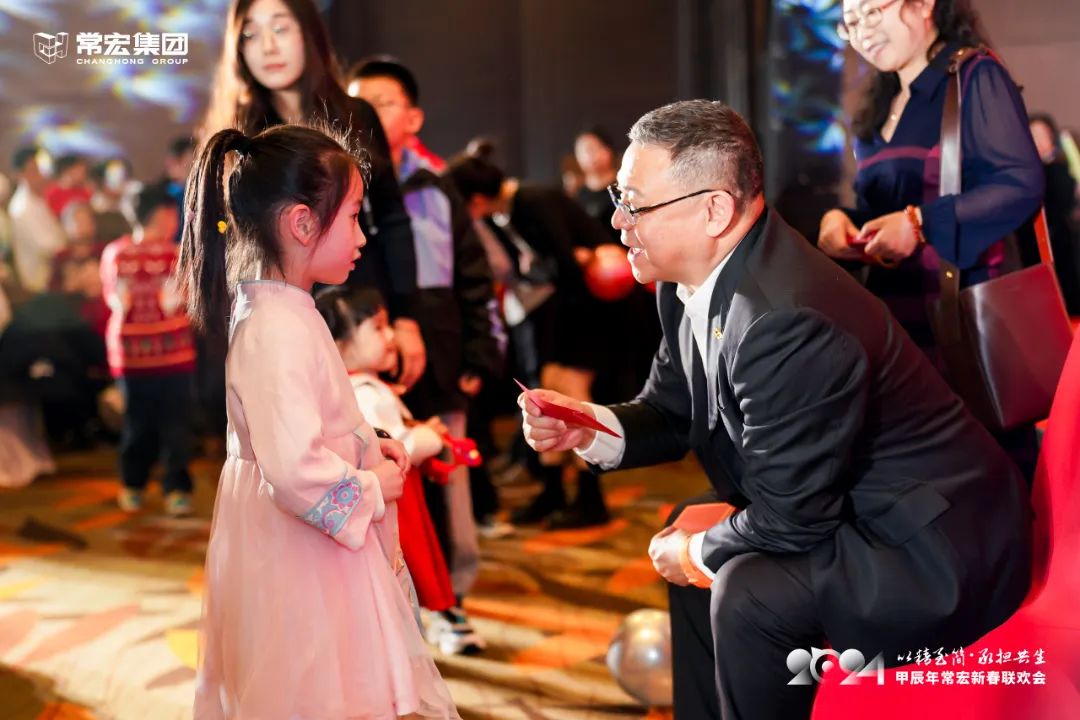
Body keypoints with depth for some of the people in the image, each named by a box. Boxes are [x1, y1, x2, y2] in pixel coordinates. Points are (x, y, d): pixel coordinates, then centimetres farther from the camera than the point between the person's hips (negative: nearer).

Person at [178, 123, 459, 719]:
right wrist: (371, 489, -17)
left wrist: (367, 446, 8)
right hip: (296, 553, -10)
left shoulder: (285, 311, 7)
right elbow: (295, 470, -34)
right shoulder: (276, 330, -26)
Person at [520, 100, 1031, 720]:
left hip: (938, 552, -10)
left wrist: (695, 552, -7)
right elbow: (672, 413, 10)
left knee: (749, 592, -27)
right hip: (848, 508, 10)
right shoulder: (693, 283, -3)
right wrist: (587, 429, -9)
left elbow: (791, 519, -25)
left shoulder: (786, 320, -32)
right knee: (689, 538, 18)